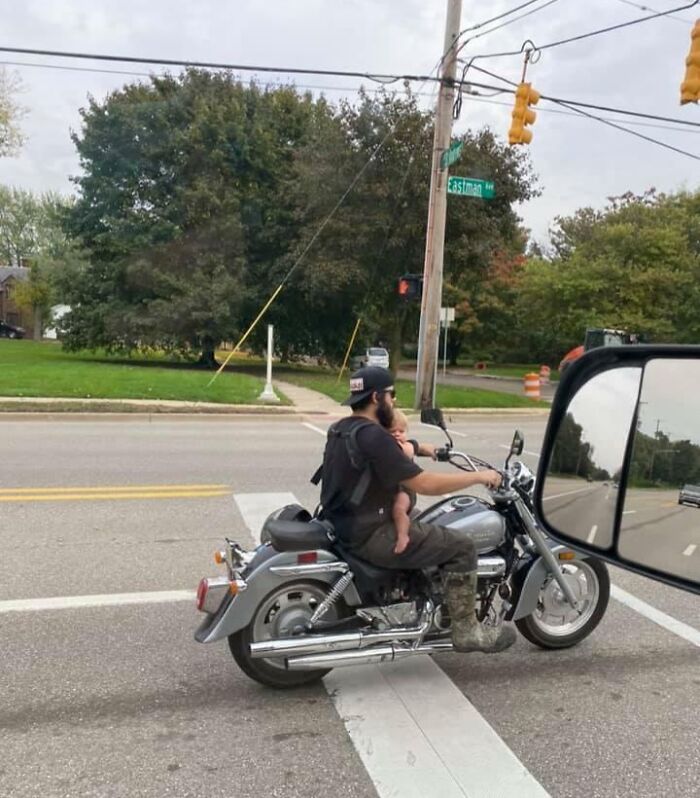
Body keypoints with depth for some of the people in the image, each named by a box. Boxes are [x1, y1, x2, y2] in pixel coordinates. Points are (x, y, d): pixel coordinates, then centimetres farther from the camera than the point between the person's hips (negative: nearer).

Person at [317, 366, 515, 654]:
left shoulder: (340, 430, 8)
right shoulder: (373, 436, -22)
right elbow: (425, 484, -22)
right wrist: (478, 476, -12)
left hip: (347, 525, 10)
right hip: (370, 536, -10)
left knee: (433, 530, 27)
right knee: (460, 547, -5)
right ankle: (466, 631, 5)